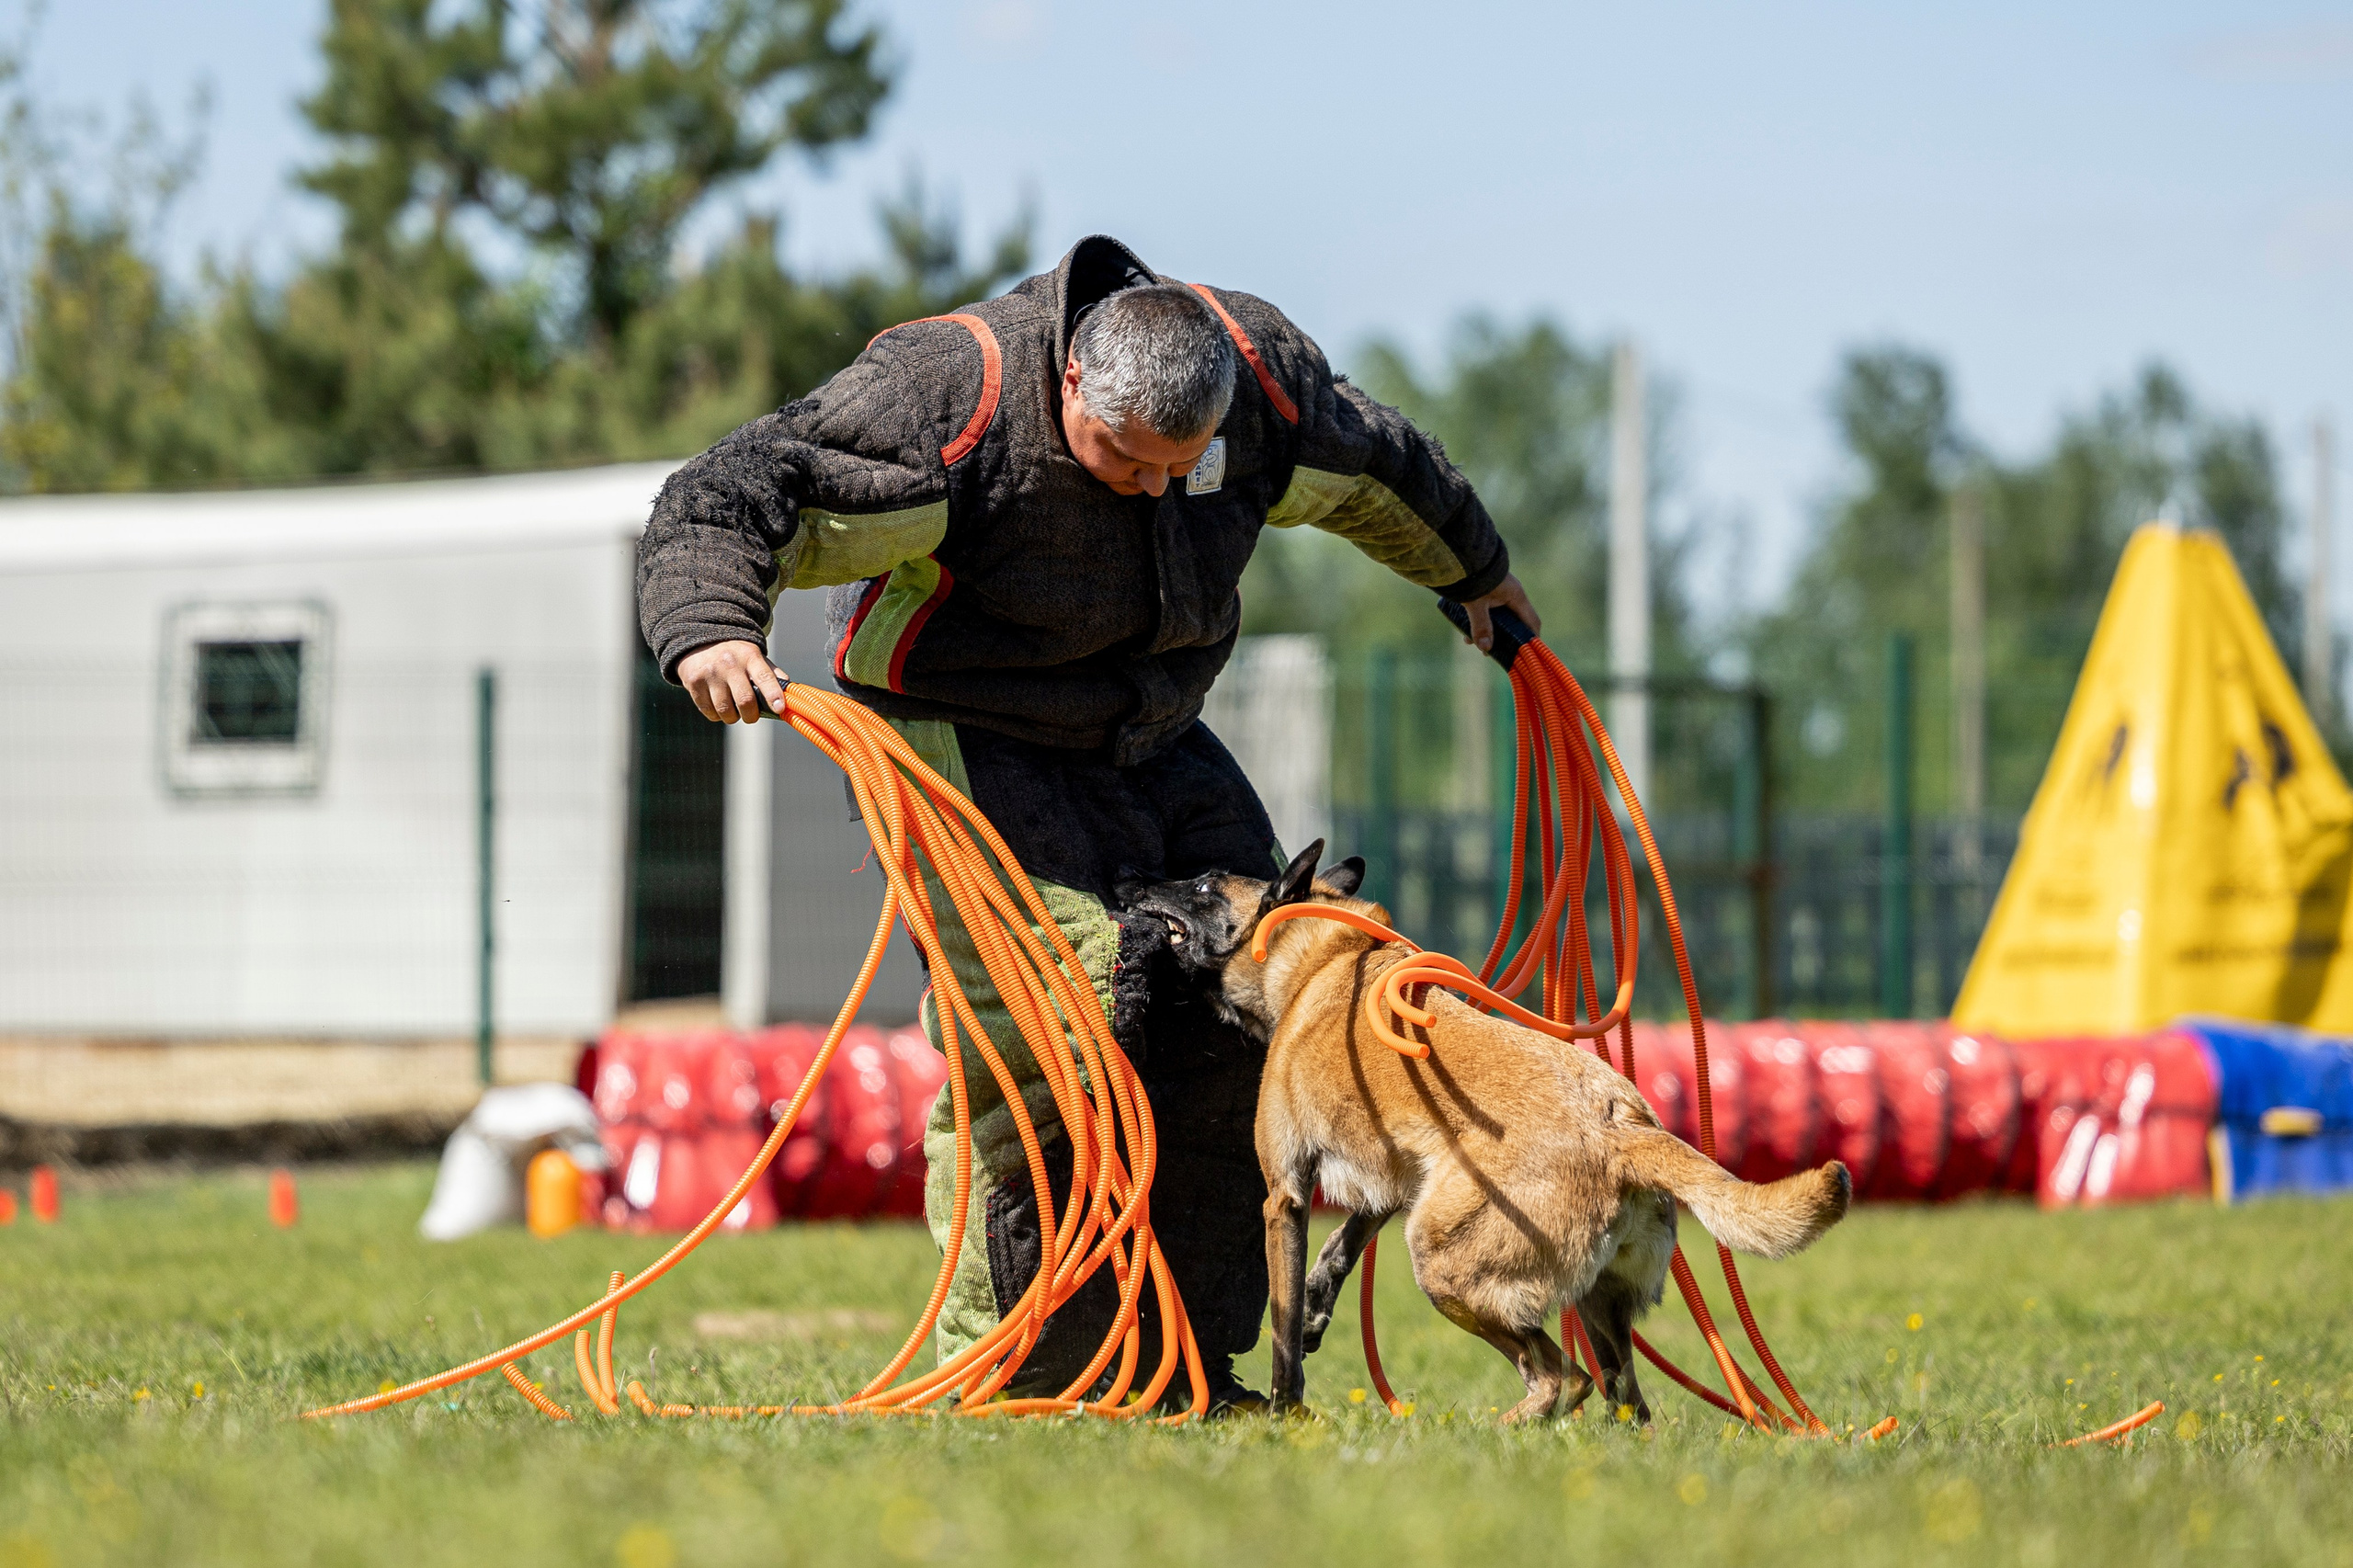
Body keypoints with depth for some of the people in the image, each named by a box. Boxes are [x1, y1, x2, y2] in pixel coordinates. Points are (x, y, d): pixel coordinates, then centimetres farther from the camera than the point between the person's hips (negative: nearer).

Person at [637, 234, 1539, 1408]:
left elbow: (1375, 470, 13)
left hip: (1149, 745, 7)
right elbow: (724, 500, -31)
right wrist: (708, 629, -51)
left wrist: (1475, 573, 30)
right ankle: (1007, 1378, -18)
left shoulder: (1260, 373, -10)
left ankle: (1187, 1366, 9)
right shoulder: (950, 398, -28)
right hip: (969, 745, -7)